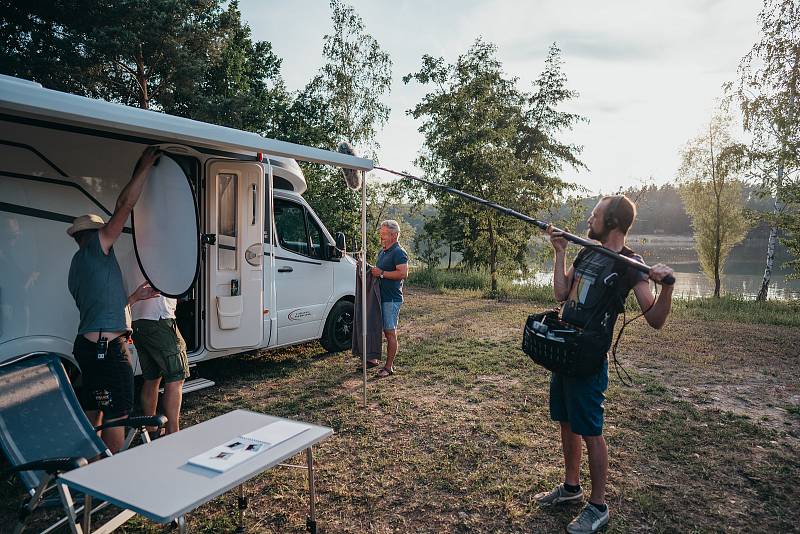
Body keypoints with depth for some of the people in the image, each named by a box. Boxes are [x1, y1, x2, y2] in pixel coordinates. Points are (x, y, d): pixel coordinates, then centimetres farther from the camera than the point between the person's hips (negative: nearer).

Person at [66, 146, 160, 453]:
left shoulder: (78, 265, 22)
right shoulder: (94, 249, -4)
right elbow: (125, 205, -12)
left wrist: (134, 296, 27)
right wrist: (144, 168, -6)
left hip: (89, 344, 10)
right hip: (107, 346, -10)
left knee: (92, 410, 16)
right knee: (117, 414, -5)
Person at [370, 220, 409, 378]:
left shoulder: (399, 253, -12)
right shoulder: (382, 252, 18)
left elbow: (403, 274, -23)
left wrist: (381, 273, -20)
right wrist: (371, 270, 10)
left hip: (392, 299, -9)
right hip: (382, 298, 9)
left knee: (390, 332, -4)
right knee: (387, 332, 13)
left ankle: (389, 367, 2)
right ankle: (389, 363, 22)